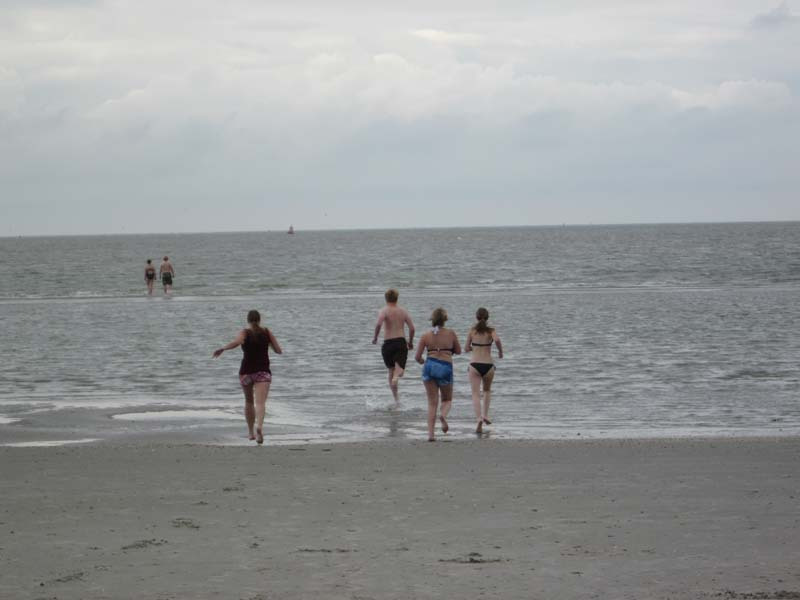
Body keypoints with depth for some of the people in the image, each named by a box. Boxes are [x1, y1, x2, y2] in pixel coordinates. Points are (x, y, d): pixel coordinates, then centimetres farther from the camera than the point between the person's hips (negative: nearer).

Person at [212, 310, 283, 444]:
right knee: (260, 403, -15)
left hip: (246, 371, 0)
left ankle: (251, 432, 28)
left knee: (249, 402, 21)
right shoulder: (267, 332, 5)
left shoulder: (245, 333, -2)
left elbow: (236, 342, -24)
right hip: (263, 371, 0)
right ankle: (259, 426, -41)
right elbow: (279, 351, 8)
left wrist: (221, 349, -14)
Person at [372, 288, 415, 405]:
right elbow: (412, 328, 2)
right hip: (401, 342, 1)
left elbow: (378, 324, -22)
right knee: (400, 369, -5)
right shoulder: (403, 311, 8)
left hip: (388, 343, -1)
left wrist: (375, 337, -8)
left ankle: (396, 398, 18)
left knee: (391, 371, 16)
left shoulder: (384, 310, -3)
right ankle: (396, 377, -43)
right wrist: (411, 342, 16)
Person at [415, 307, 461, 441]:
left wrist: (422, 362, 25)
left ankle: (430, 433, -2)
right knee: (447, 400, 18)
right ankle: (443, 415, -16)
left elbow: (417, 357, 3)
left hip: (430, 365, 1)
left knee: (432, 402, 8)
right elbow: (458, 351, 14)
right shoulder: (451, 334, 2)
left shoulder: (426, 336, 3)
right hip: (446, 367, -1)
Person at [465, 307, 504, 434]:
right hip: (488, 365, 1)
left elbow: (466, 348, 8)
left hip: (474, 365, -1)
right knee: (487, 390, 26)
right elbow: (497, 340, -22)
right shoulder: (491, 331, -1)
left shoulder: (472, 331, 3)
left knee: (476, 394, -3)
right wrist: (500, 351, -4)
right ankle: (485, 415, 16)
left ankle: (479, 418, -22)